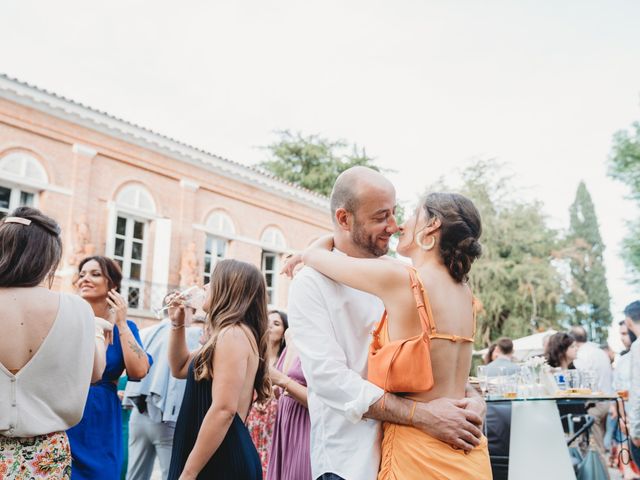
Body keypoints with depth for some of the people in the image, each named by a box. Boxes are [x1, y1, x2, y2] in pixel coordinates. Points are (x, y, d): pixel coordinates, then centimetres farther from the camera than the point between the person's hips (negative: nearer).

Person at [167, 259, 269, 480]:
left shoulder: (233, 334, -16)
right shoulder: (230, 335, 15)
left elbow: (224, 410, -23)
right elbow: (181, 368, 27)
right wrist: (177, 324, 15)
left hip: (221, 462, -9)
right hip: (219, 458, 9)